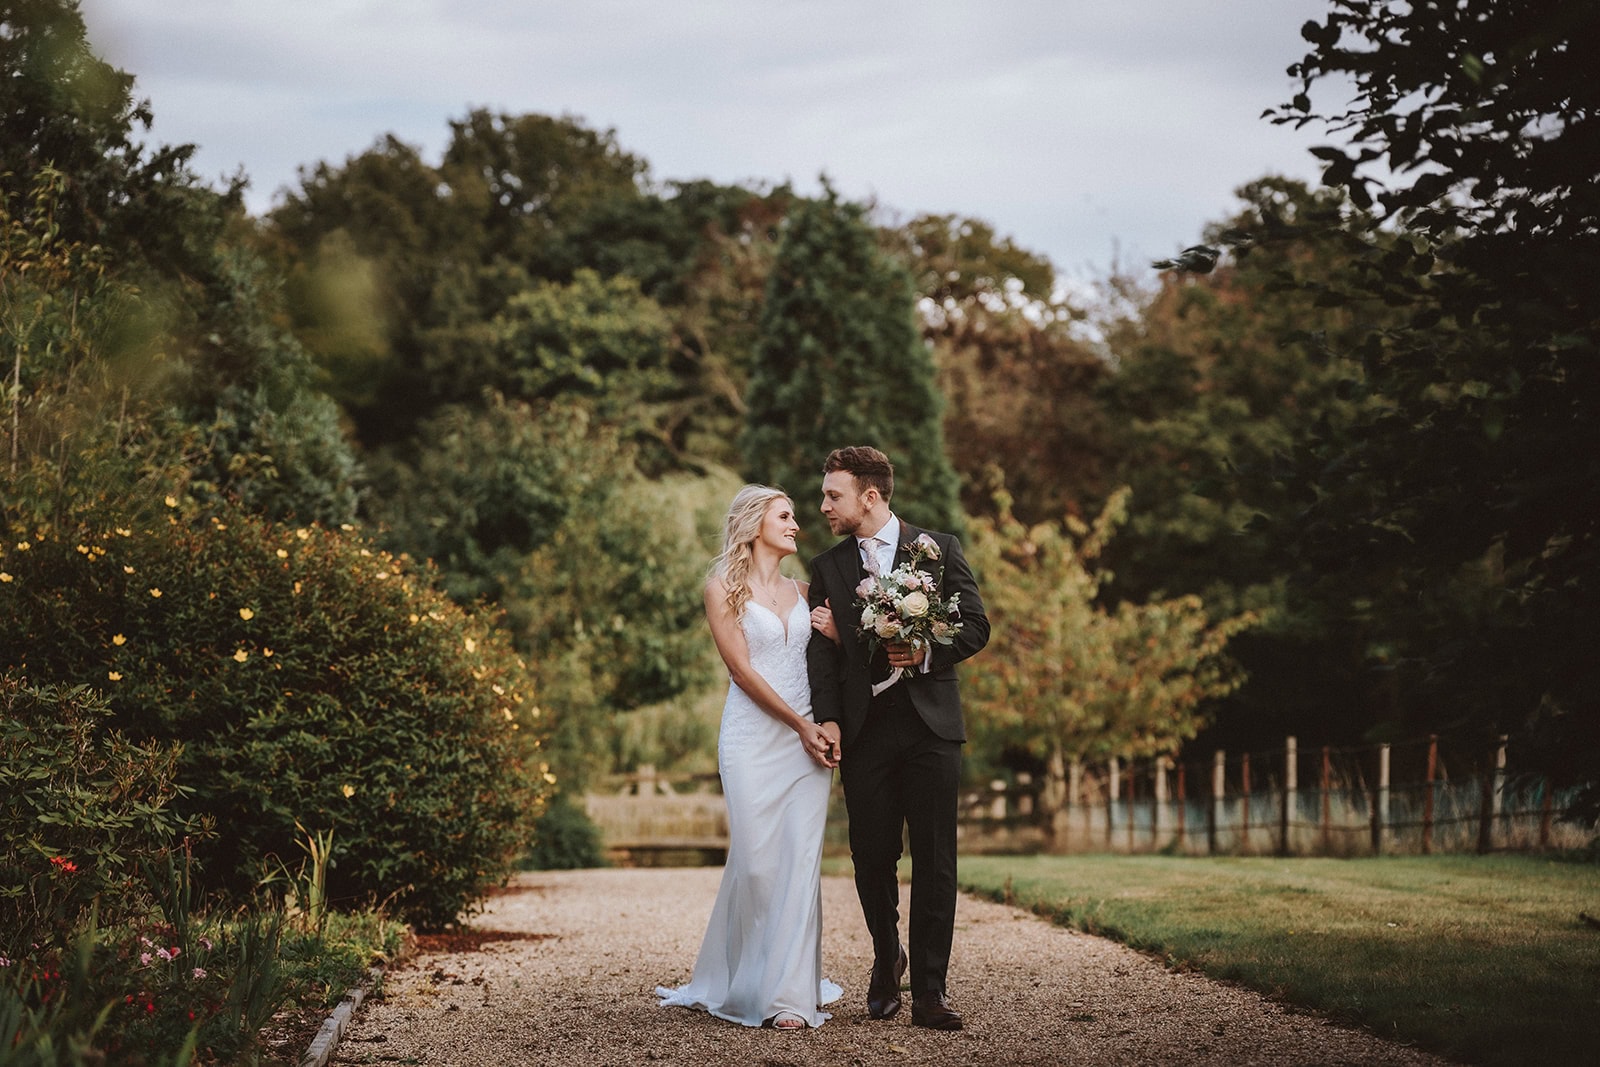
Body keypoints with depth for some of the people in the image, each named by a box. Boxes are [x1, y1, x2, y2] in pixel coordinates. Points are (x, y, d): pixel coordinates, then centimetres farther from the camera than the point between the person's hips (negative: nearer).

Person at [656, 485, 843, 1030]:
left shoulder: (802, 591, 16)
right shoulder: (724, 587, 2)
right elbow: (741, 668, -5)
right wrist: (800, 724, -10)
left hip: (808, 736, 4)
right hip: (753, 736, -4)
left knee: (801, 861, -5)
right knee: (756, 862, -6)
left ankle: (792, 994, -4)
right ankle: (741, 985, 14)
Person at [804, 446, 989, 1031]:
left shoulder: (939, 548, 6)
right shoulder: (827, 568, 11)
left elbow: (976, 625, 4)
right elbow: (821, 653, 4)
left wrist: (927, 654, -13)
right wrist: (827, 718, -9)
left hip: (930, 724, -2)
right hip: (864, 729, 2)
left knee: (934, 859, -4)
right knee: (872, 858, 5)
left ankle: (929, 989, 1)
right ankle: (887, 958, 29)